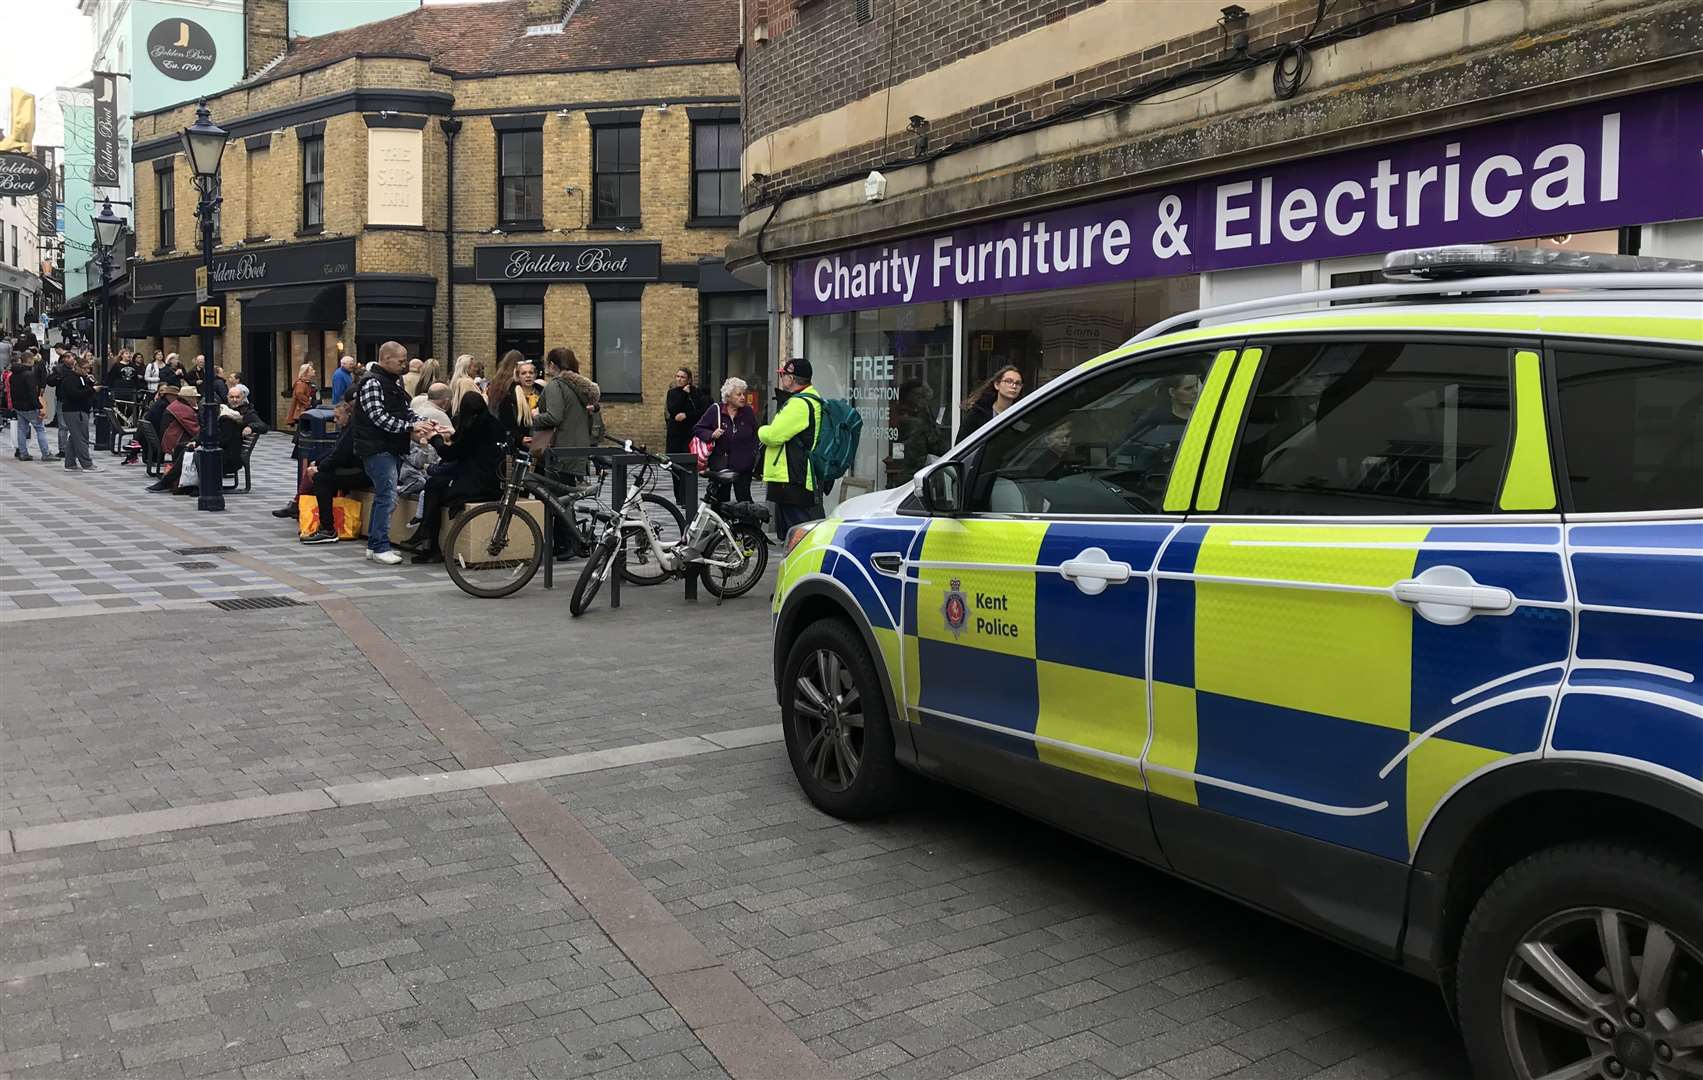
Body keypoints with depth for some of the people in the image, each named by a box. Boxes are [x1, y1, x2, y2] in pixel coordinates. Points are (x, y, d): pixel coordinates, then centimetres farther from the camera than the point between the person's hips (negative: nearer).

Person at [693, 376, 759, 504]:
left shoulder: (748, 412, 3)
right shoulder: (715, 410, -3)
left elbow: (756, 435, 13)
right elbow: (697, 429, 1)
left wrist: (754, 454, 6)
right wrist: (711, 435, -17)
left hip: (743, 466, 1)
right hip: (720, 465, -1)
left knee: (744, 498, 1)